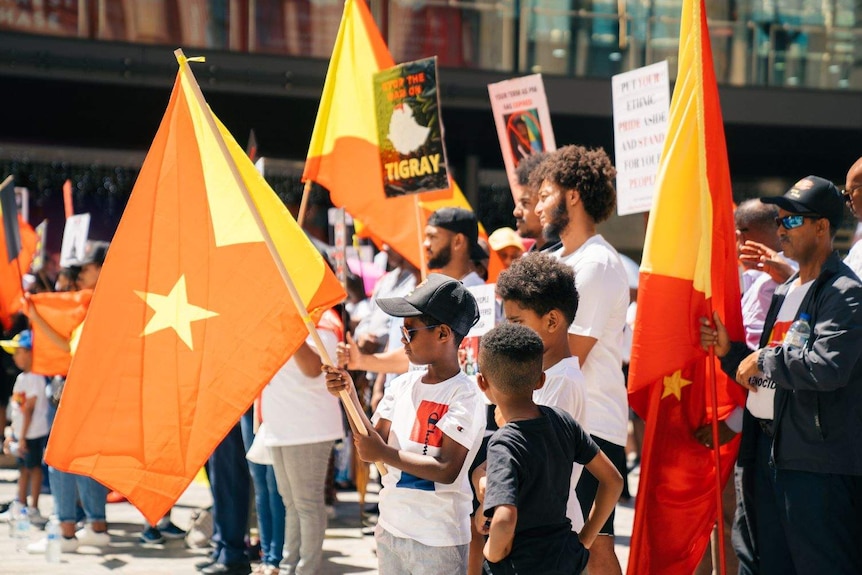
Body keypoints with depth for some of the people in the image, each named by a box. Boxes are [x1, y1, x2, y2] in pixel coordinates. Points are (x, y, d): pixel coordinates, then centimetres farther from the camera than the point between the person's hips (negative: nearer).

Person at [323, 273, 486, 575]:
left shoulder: (465, 396, -13)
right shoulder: (403, 385, 7)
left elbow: (447, 471, -20)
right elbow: (373, 442, 3)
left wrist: (385, 454, -22)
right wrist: (349, 396, -8)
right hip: (390, 529, 7)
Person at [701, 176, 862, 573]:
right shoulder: (784, 291, 18)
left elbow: (828, 367, -27)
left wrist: (764, 360, -14)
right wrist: (729, 352, 6)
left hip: (818, 460, -10)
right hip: (769, 450, 10)